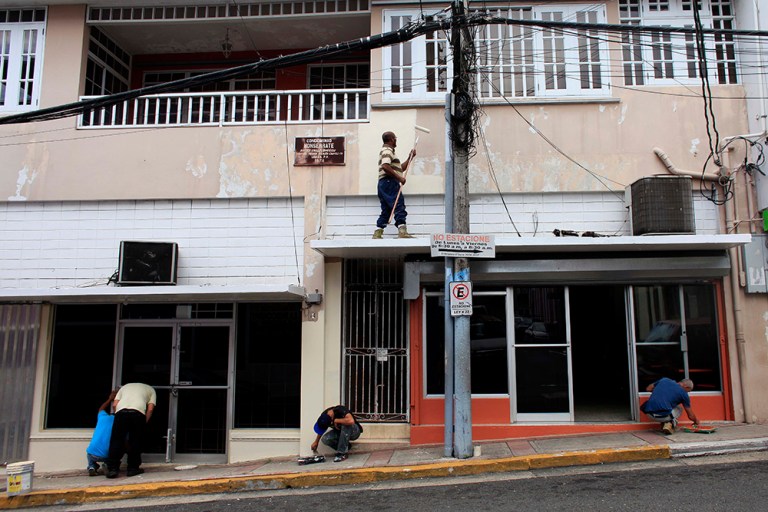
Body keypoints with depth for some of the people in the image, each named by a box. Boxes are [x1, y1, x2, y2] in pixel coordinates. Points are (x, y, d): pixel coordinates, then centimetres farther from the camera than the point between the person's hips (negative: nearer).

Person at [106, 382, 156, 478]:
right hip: (138, 412, -1)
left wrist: (117, 416, 31)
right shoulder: (150, 389, 31)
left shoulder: (125, 386, 37)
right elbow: (150, 409, 15)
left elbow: (115, 404, 21)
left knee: (116, 441, 8)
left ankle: (112, 469, 6)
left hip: (121, 411, 2)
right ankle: (133, 468, 14)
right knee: (135, 442, 10)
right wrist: (144, 423, 22)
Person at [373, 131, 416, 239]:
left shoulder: (389, 151, 30)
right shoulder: (387, 150, -4)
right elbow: (385, 167, -22)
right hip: (389, 182, -10)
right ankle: (402, 231, -24)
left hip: (384, 184, 10)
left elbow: (400, 169, 33)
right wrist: (399, 177, -20)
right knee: (399, 207, -15)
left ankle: (377, 233, 4)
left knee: (386, 210, 8)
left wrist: (410, 158, 26)